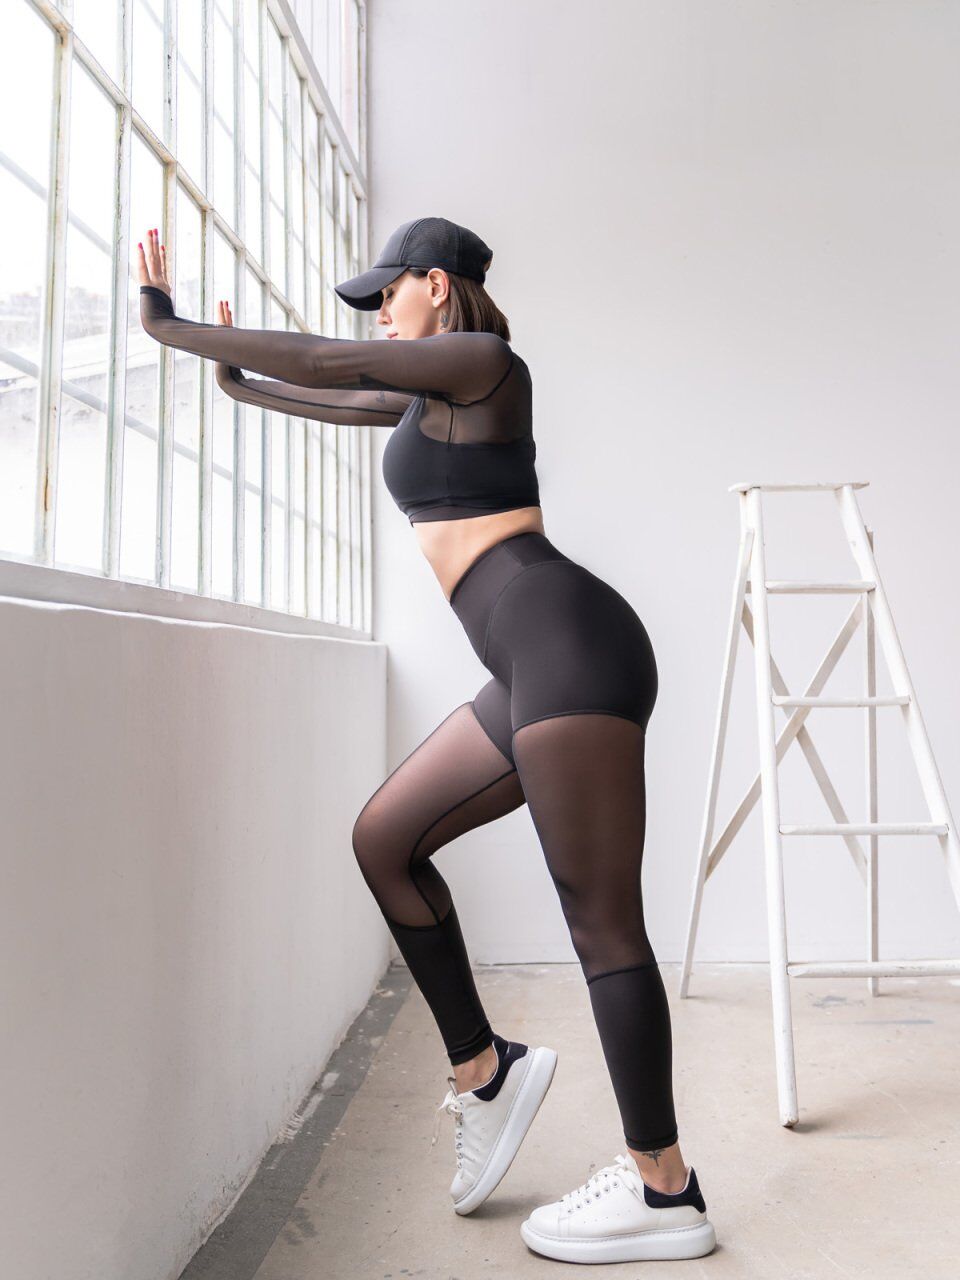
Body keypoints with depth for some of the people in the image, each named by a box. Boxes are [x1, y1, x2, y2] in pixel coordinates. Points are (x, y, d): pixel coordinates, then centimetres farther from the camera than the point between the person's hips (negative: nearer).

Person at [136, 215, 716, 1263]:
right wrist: (235, 384, 45)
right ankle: (481, 1071, 18)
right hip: (539, 667, 10)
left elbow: (327, 362, -8)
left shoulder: (483, 360, -2)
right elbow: (346, 403, 38)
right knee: (384, 837, 12)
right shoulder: (440, 391, 24)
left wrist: (173, 328, 0)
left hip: (570, 648, -10)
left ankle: (665, 1192, 6)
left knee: (600, 918, -6)